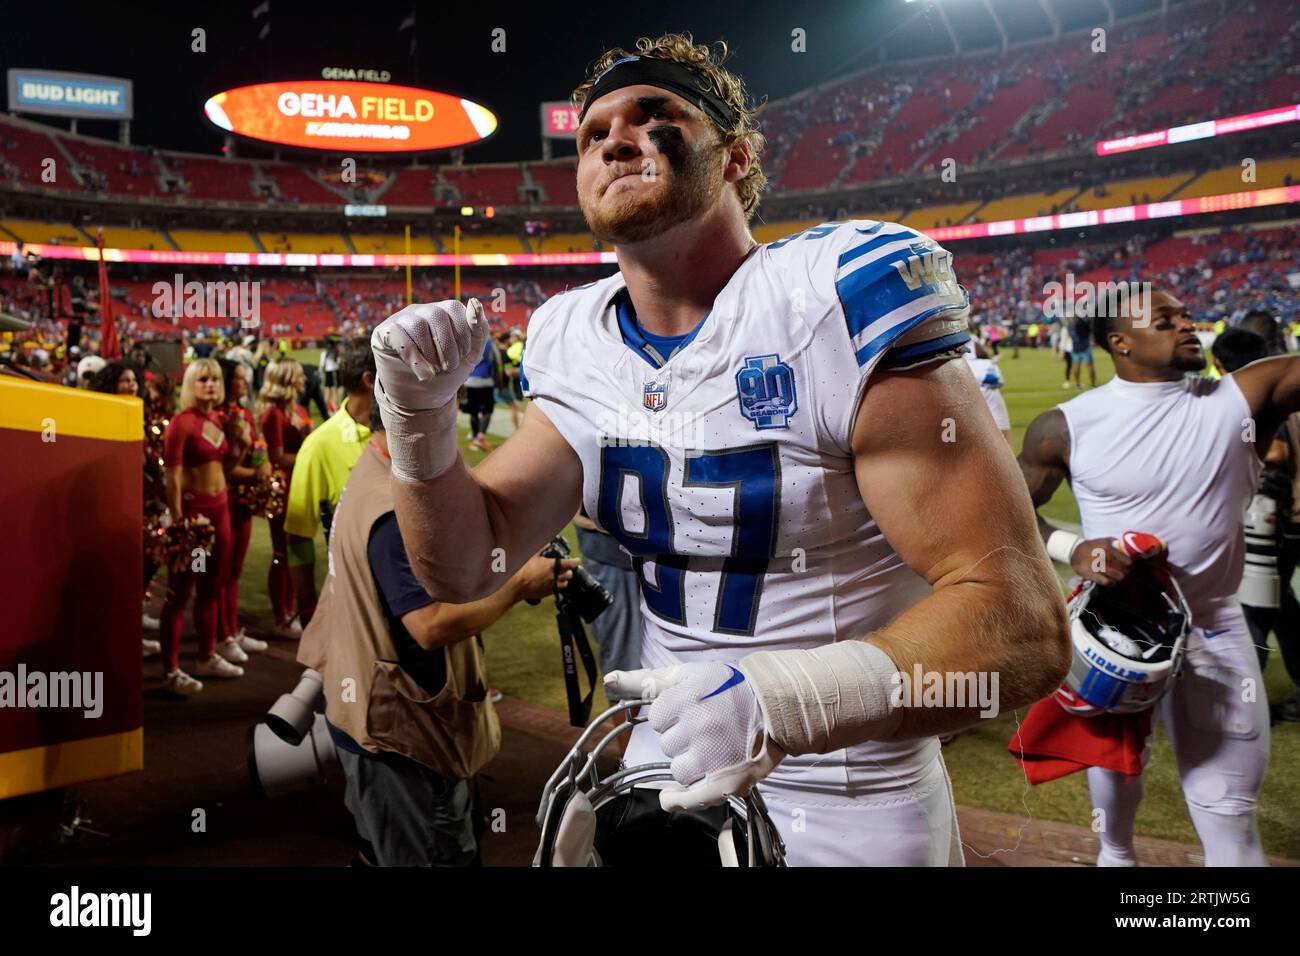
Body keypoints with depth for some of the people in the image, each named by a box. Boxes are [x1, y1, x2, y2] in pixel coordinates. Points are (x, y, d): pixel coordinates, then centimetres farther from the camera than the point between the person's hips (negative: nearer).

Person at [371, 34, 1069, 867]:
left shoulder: (839, 302, -20)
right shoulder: (576, 346, -2)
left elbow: (1022, 620, -24)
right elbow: (467, 567, 0)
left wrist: (787, 698, -39)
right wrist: (422, 416, -17)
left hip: (851, 809, -5)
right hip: (669, 764, 5)